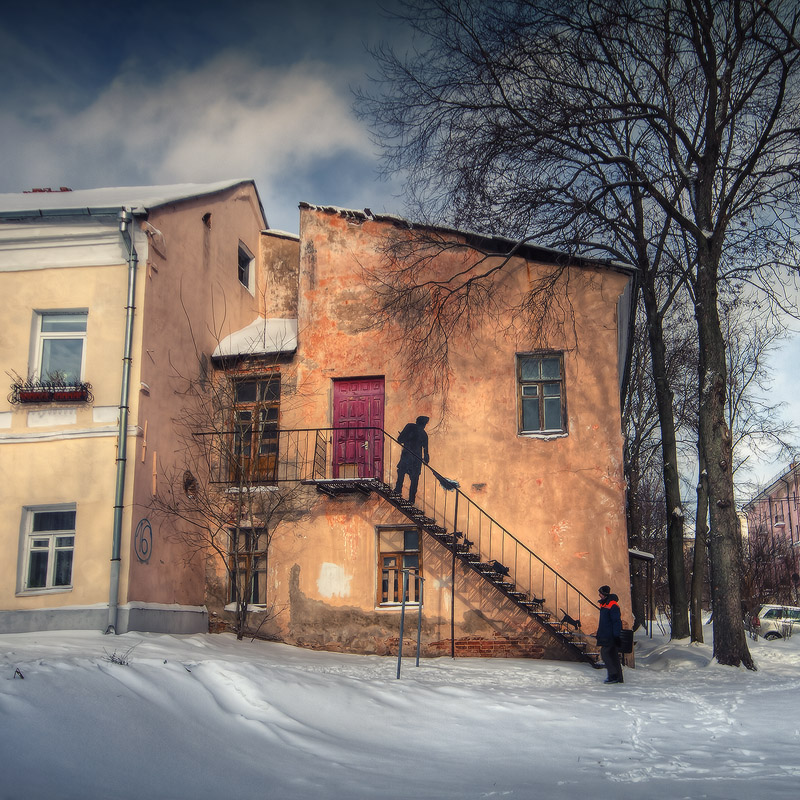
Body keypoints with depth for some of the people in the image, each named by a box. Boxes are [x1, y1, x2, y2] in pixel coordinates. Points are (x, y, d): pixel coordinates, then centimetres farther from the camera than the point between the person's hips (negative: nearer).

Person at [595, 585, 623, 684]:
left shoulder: (612, 605, -14)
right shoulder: (604, 605, 17)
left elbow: (617, 621, -18)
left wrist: (616, 636, -21)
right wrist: (598, 634, 27)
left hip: (611, 637, -10)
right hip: (606, 636, 10)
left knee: (605, 653, -11)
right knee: (613, 656, 10)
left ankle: (614, 676, -7)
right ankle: (618, 678, 13)